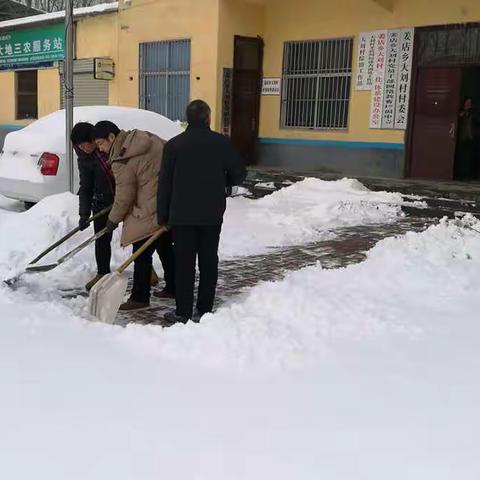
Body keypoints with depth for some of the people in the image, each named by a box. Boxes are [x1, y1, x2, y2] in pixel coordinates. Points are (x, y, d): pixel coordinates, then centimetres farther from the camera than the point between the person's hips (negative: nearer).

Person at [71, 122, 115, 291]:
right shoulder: (84, 160, -4)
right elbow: (85, 188, -3)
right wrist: (84, 214, -10)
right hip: (102, 202, 2)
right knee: (102, 239, 6)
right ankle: (102, 273, 21)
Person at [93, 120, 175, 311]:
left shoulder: (122, 162, -17)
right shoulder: (149, 139, 4)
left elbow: (124, 197, -11)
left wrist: (113, 220, 4)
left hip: (149, 213, -9)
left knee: (142, 254, 0)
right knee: (165, 247, 20)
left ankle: (140, 297, 5)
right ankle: (172, 288, 31)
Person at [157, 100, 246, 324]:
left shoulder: (174, 144, -1)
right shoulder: (221, 142, -1)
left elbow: (165, 183, 0)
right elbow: (239, 173, 3)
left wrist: (162, 216, 7)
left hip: (182, 215, -1)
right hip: (212, 214, 1)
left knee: (184, 263, 4)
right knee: (208, 261, 9)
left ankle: (183, 312, 8)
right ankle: (204, 310, 13)